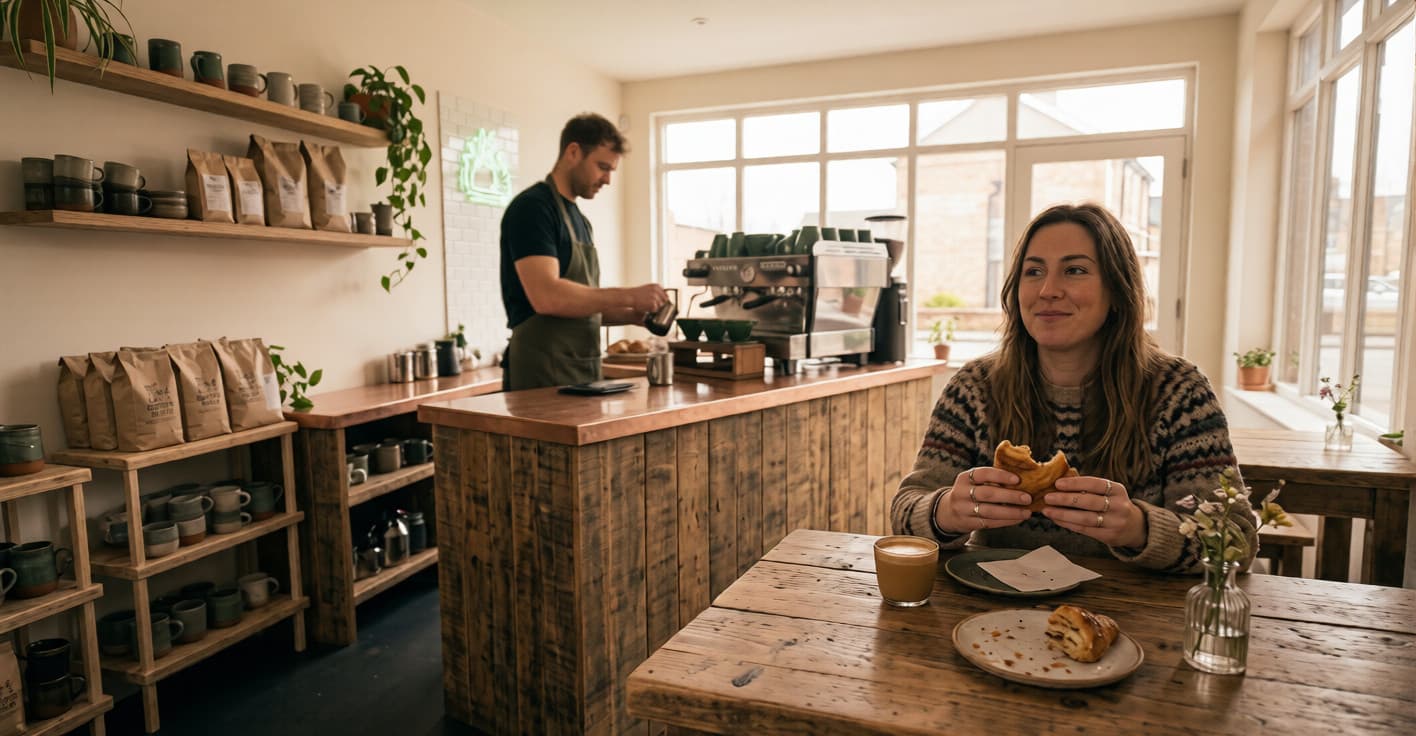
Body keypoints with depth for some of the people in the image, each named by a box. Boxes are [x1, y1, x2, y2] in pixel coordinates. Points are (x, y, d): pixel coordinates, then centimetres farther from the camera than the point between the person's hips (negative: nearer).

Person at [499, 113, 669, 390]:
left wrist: (633, 314, 4)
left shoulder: (580, 221, 17)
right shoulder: (532, 207, -11)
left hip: (584, 374, 8)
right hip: (543, 375, -8)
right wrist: (628, 296, -19)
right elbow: (546, 297, -24)